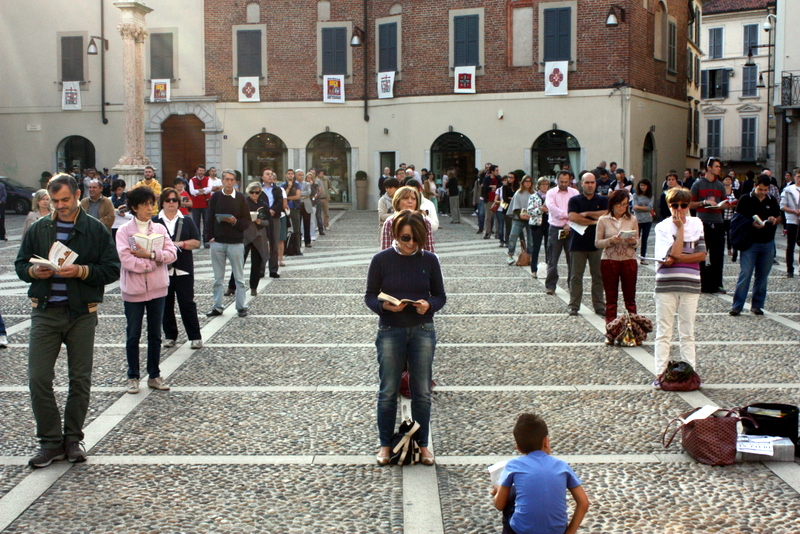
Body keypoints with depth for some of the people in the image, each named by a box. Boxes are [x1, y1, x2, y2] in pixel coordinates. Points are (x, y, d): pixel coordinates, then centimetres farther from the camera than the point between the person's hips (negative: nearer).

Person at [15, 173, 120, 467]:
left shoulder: (96, 230, 1)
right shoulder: (38, 229, 9)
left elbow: (112, 269, -3)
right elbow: (20, 264, 12)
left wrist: (82, 271, -19)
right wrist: (34, 272, -10)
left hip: (82, 313, -2)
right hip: (45, 312, 2)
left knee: (80, 379, 6)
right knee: (38, 379, -4)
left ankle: (73, 438, 20)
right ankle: (51, 441, 8)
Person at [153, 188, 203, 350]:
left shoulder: (187, 220, 9)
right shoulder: (155, 222, 7)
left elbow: (196, 242, 3)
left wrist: (181, 244, -12)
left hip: (183, 269, -1)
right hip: (162, 268, 1)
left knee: (187, 303, -2)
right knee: (165, 304, 5)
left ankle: (195, 337, 1)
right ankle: (169, 335, 17)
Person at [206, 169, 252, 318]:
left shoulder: (240, 198, 0)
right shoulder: (215, 197, 4)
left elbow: (247, 221, 0)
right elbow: (209, 218, 5)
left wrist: (235, 222, -17)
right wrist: (209, 237, -3)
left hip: (236, 243, -2)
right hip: (217, 242, 2)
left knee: (239, 277, 4)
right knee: (218, 278, 9)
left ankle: (241, 307, 11)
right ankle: (217, 307, 16)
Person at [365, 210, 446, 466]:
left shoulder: (429, 260, -2)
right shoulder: (381, 260, -6)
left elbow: (440, 296, 4)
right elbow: (370, 296, -2)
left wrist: (429, 305, -17)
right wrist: (384, 306, -21)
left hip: (423, 331, 1)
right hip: (390, 331, -1)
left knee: (422, 391, 8)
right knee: (388, 391, 6)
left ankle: (422, 444, 22)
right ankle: (385, 444, 21)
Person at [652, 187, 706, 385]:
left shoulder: (696, 224, 6)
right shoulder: (663, 227, -2)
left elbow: (702, 254, -4)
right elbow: (674, 252, -15)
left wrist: (676, 259, -13)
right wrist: (680, 228, -10)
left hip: (690, 285, 2)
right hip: (665, 285, -2)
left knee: (687, 333, 7)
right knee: (663, 332, 2)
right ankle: (660, 374, 6)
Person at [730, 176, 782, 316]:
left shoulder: (772, 201, 10)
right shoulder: (745, 199, -2)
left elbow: (779, 218, 19)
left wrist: (774, 220, -5)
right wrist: (752, 224, -18)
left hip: (768, 243, 4)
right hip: (750, 242, -4)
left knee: (763, 276, 6)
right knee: (745, 274, -8)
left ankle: (757, 305, 15)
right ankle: (737, 305, -5)